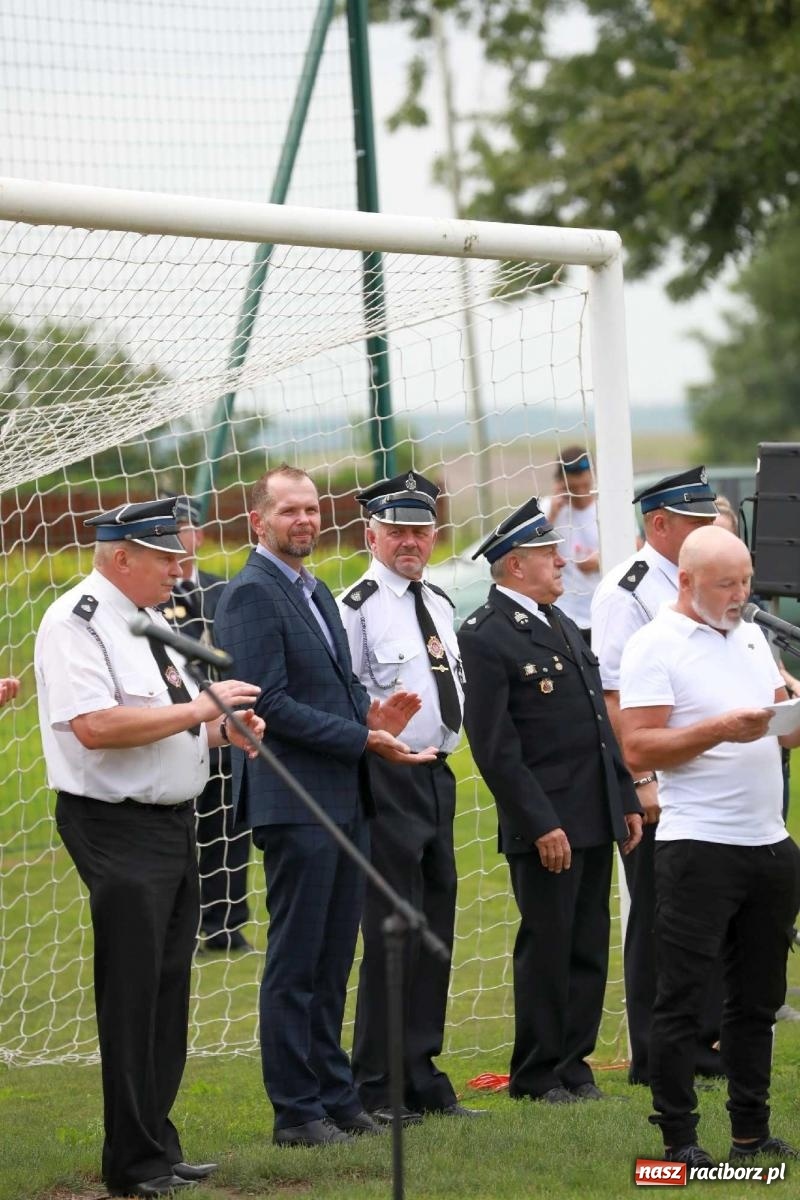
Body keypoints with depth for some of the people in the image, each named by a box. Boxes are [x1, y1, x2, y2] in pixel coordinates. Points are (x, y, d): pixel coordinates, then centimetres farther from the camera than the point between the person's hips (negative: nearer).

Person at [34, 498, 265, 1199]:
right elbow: (95, 726, -26)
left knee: (169, 990, 13)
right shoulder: (76, 624, -14)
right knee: (132, 996, -6)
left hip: (173, 822, 10)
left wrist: (223, 729, 6)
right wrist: (197, 709, -21)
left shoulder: (151, 621, 16)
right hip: (119, 830, -10)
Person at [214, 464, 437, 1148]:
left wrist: (372, 714, 3)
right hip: (295, 802, -9)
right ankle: (296, 1112, 1)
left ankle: (336, 1097, 19)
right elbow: (270, 703, -18)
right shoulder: (251, 596, -11)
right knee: (296, 963, -4)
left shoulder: (316, 593, 18)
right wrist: (362, 738, -17)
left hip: (345, 801, 9)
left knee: (333, 960, 13)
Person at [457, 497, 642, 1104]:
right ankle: (537, 1075, 10)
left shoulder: (563, 624, 16)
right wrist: (540, 824, -19)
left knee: (589, 947, 11)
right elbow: (494, 746, -16)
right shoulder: (486, 637, -12)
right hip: (547, 823, -8)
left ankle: (573, 1063, 20)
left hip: (597, 819, 8)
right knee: (547, 949, 0)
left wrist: (627, 799, 15)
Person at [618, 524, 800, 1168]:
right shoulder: (656, 645, -7)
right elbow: (639, 749, -13)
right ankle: (680, 1139, 1)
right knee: (683, 998, -3)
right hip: (699, 846, -7)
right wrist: (721, 729, -22)